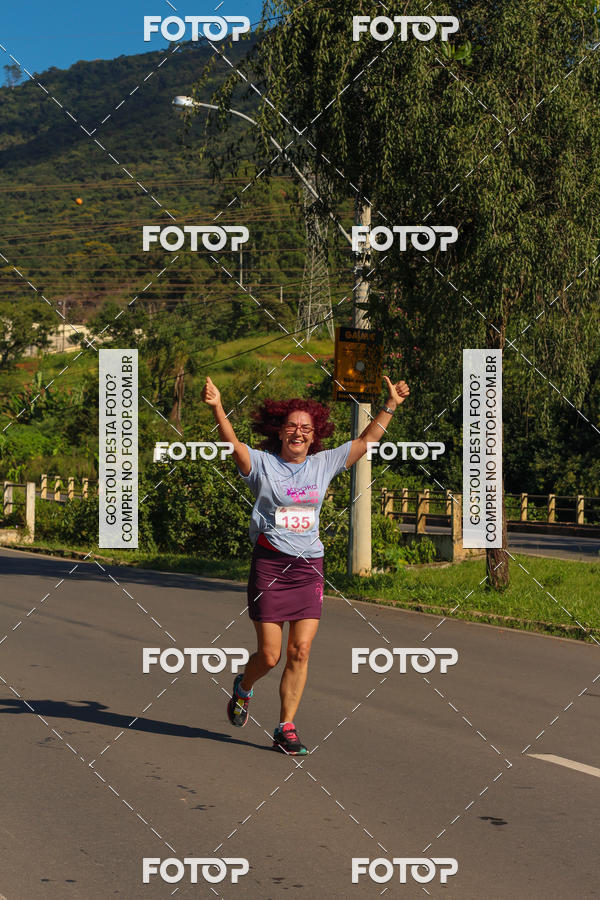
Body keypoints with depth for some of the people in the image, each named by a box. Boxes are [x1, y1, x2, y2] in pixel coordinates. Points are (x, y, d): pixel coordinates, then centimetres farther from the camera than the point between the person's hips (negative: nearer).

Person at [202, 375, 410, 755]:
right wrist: (217, 408, -34)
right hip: (270, 565, -3)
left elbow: (366, 441, 13)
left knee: (301, 652, -4)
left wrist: (391, 406, 8)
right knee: (269, 656, -1)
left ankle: (286, 728, 6)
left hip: (309, 568, 3)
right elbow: (233, 444, -18)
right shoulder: (262, 463, -1)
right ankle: (243, 687, 33)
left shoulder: (324, 463, 10)